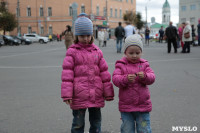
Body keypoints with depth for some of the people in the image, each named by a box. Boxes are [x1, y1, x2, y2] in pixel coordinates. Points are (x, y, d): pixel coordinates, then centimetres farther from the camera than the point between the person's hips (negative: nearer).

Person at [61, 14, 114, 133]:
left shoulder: (97, 51, 8)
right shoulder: (72, 52, -2)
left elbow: (104, 72, 9)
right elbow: (67, 74, -7)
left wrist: (108, 93, 9)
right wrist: (67, 95, -13)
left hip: (96, 95, 3)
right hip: (79, 96, -3)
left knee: (96, 122, 16)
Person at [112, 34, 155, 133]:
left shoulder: (144, 64, 4)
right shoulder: (121, 65, -2)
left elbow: (152, 78, -5)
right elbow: (115, 79, -13)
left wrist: (144, 76, -27)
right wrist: (126, 79, -32)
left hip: (143, 106, 1)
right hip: (126, 106, -1)